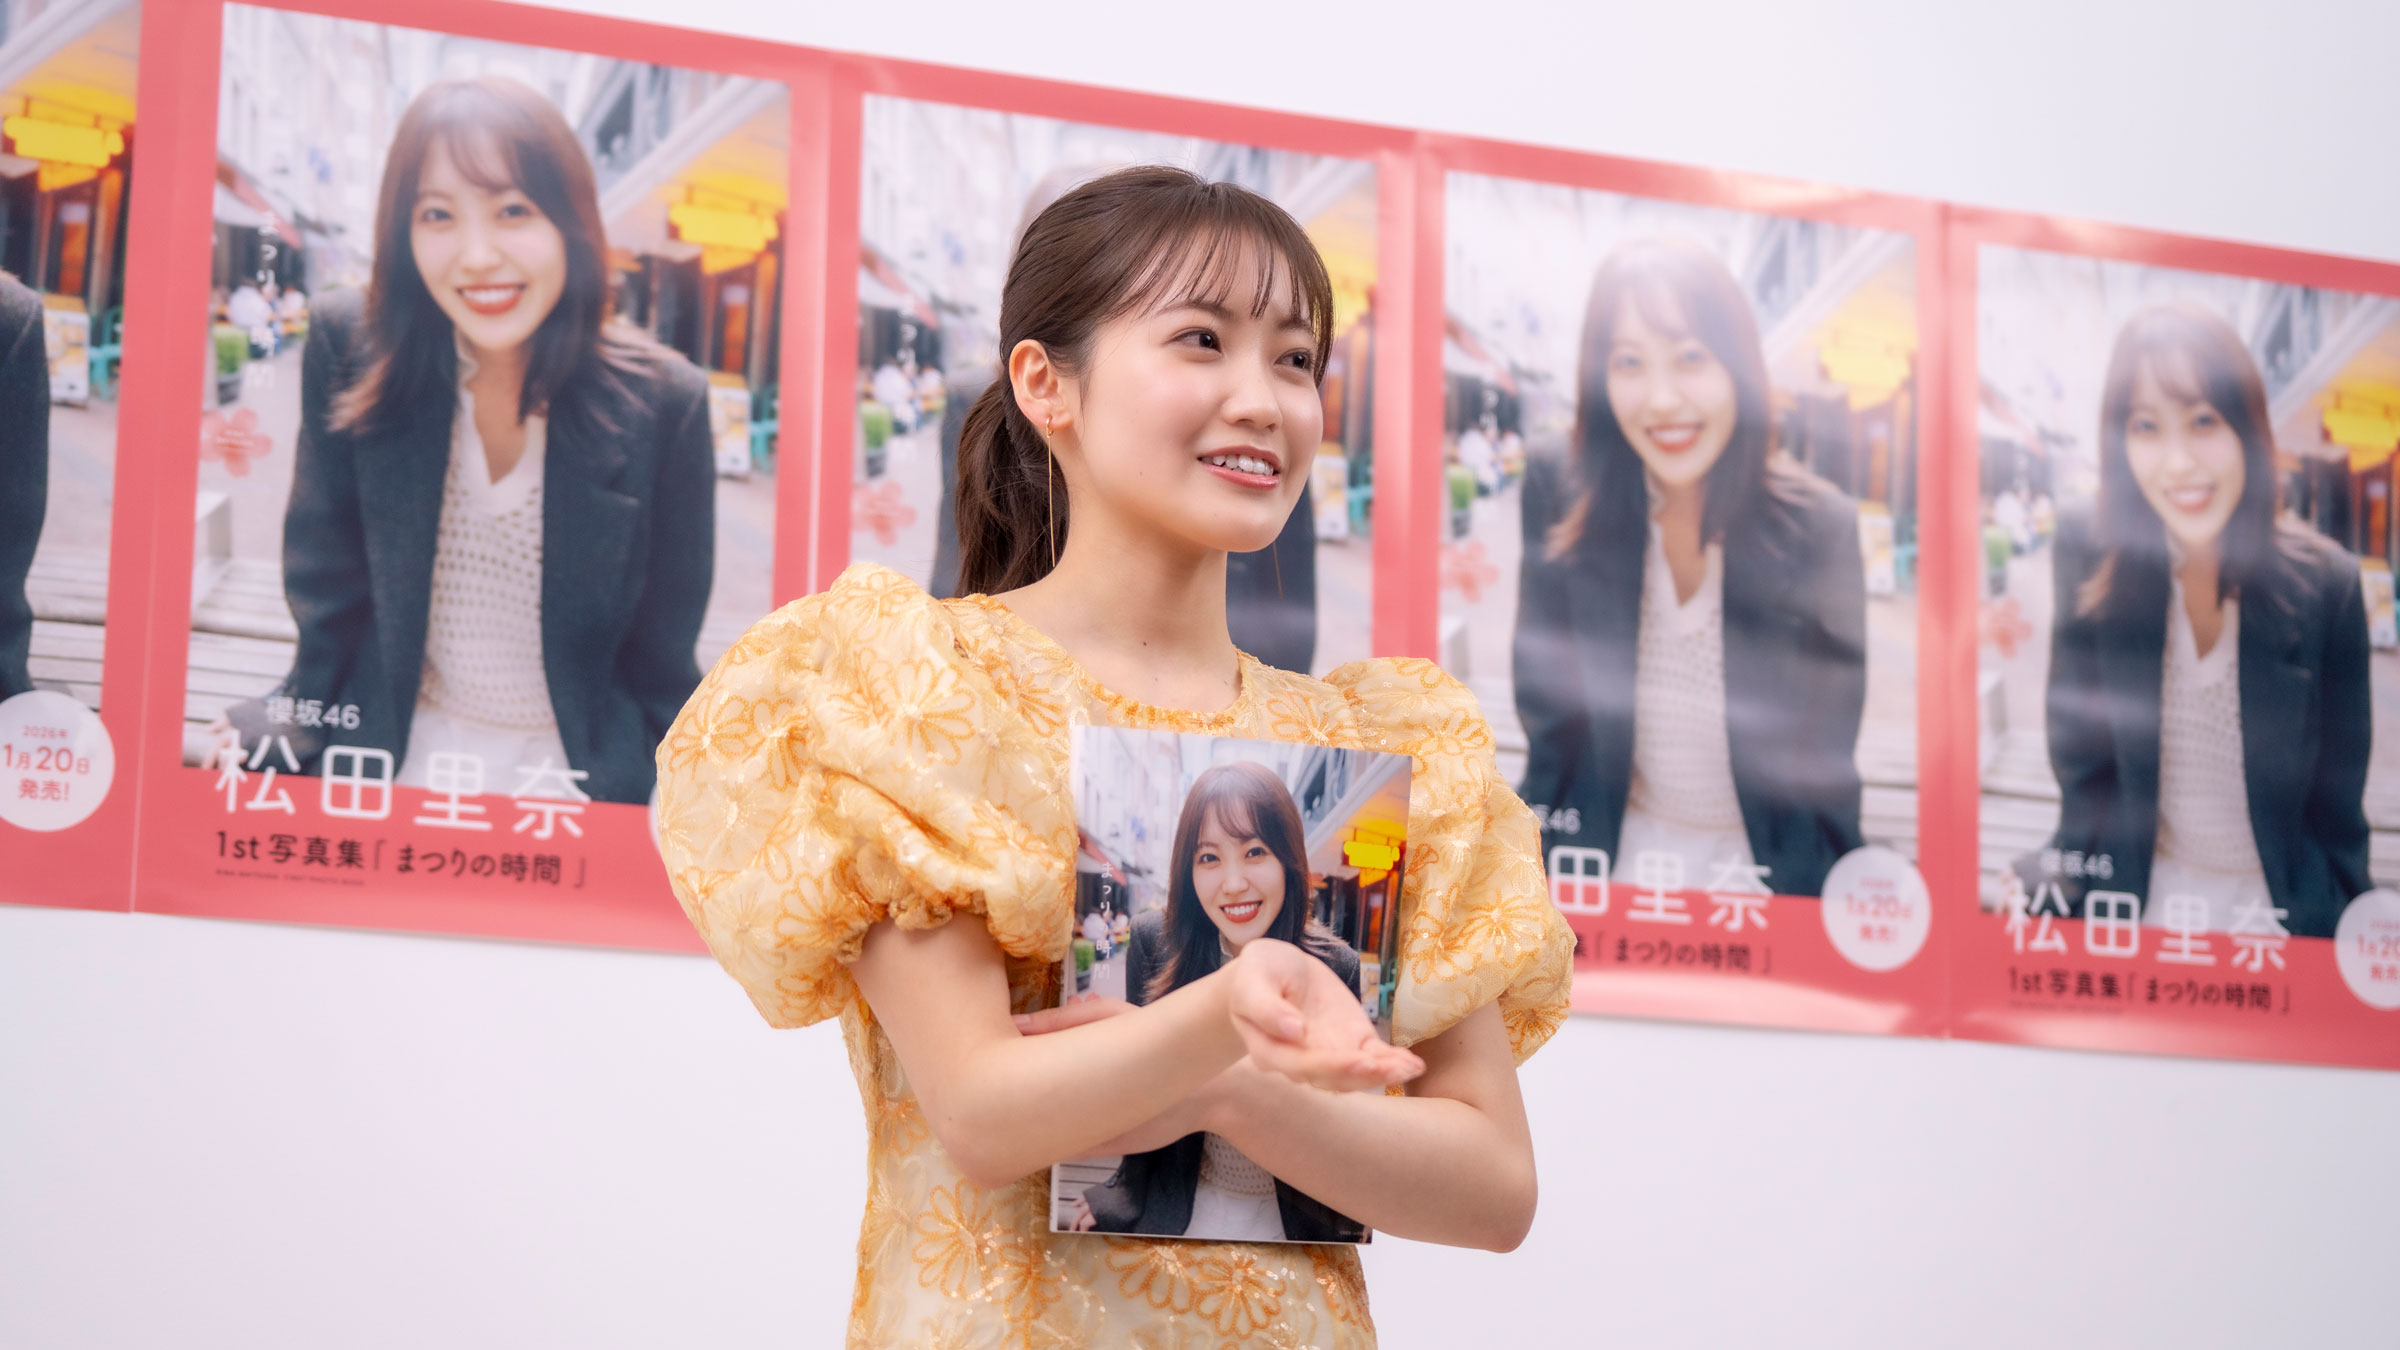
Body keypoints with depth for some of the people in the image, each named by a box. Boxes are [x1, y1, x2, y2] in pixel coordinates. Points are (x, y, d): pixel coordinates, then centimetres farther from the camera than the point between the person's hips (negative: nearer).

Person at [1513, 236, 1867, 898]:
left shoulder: (1820, 528, -11)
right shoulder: (1562, 501, -8)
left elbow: (1825, 764, -3)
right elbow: (1548, 715, -1)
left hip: (1773, 866, 0)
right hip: (1616, 858, 1)